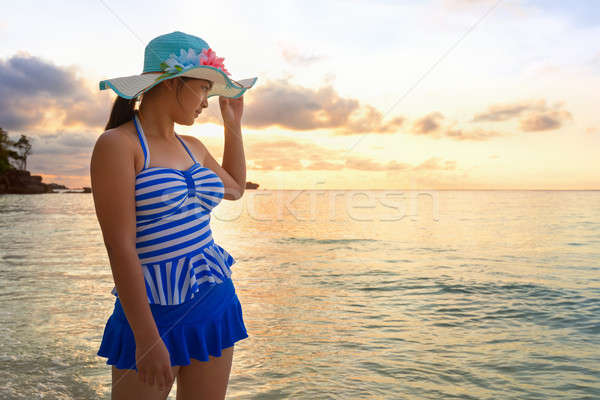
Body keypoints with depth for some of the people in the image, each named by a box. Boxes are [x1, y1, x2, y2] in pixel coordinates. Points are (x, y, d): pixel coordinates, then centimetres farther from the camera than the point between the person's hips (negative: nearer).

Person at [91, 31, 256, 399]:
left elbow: (235, 188, 29)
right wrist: (147, 338, -19)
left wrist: (234, 125, 21)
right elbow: (120, 247, -17)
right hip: (155, 312, -6)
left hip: (216, 304, 7)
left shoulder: (192, 147, 9)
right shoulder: (117, 144, -11)